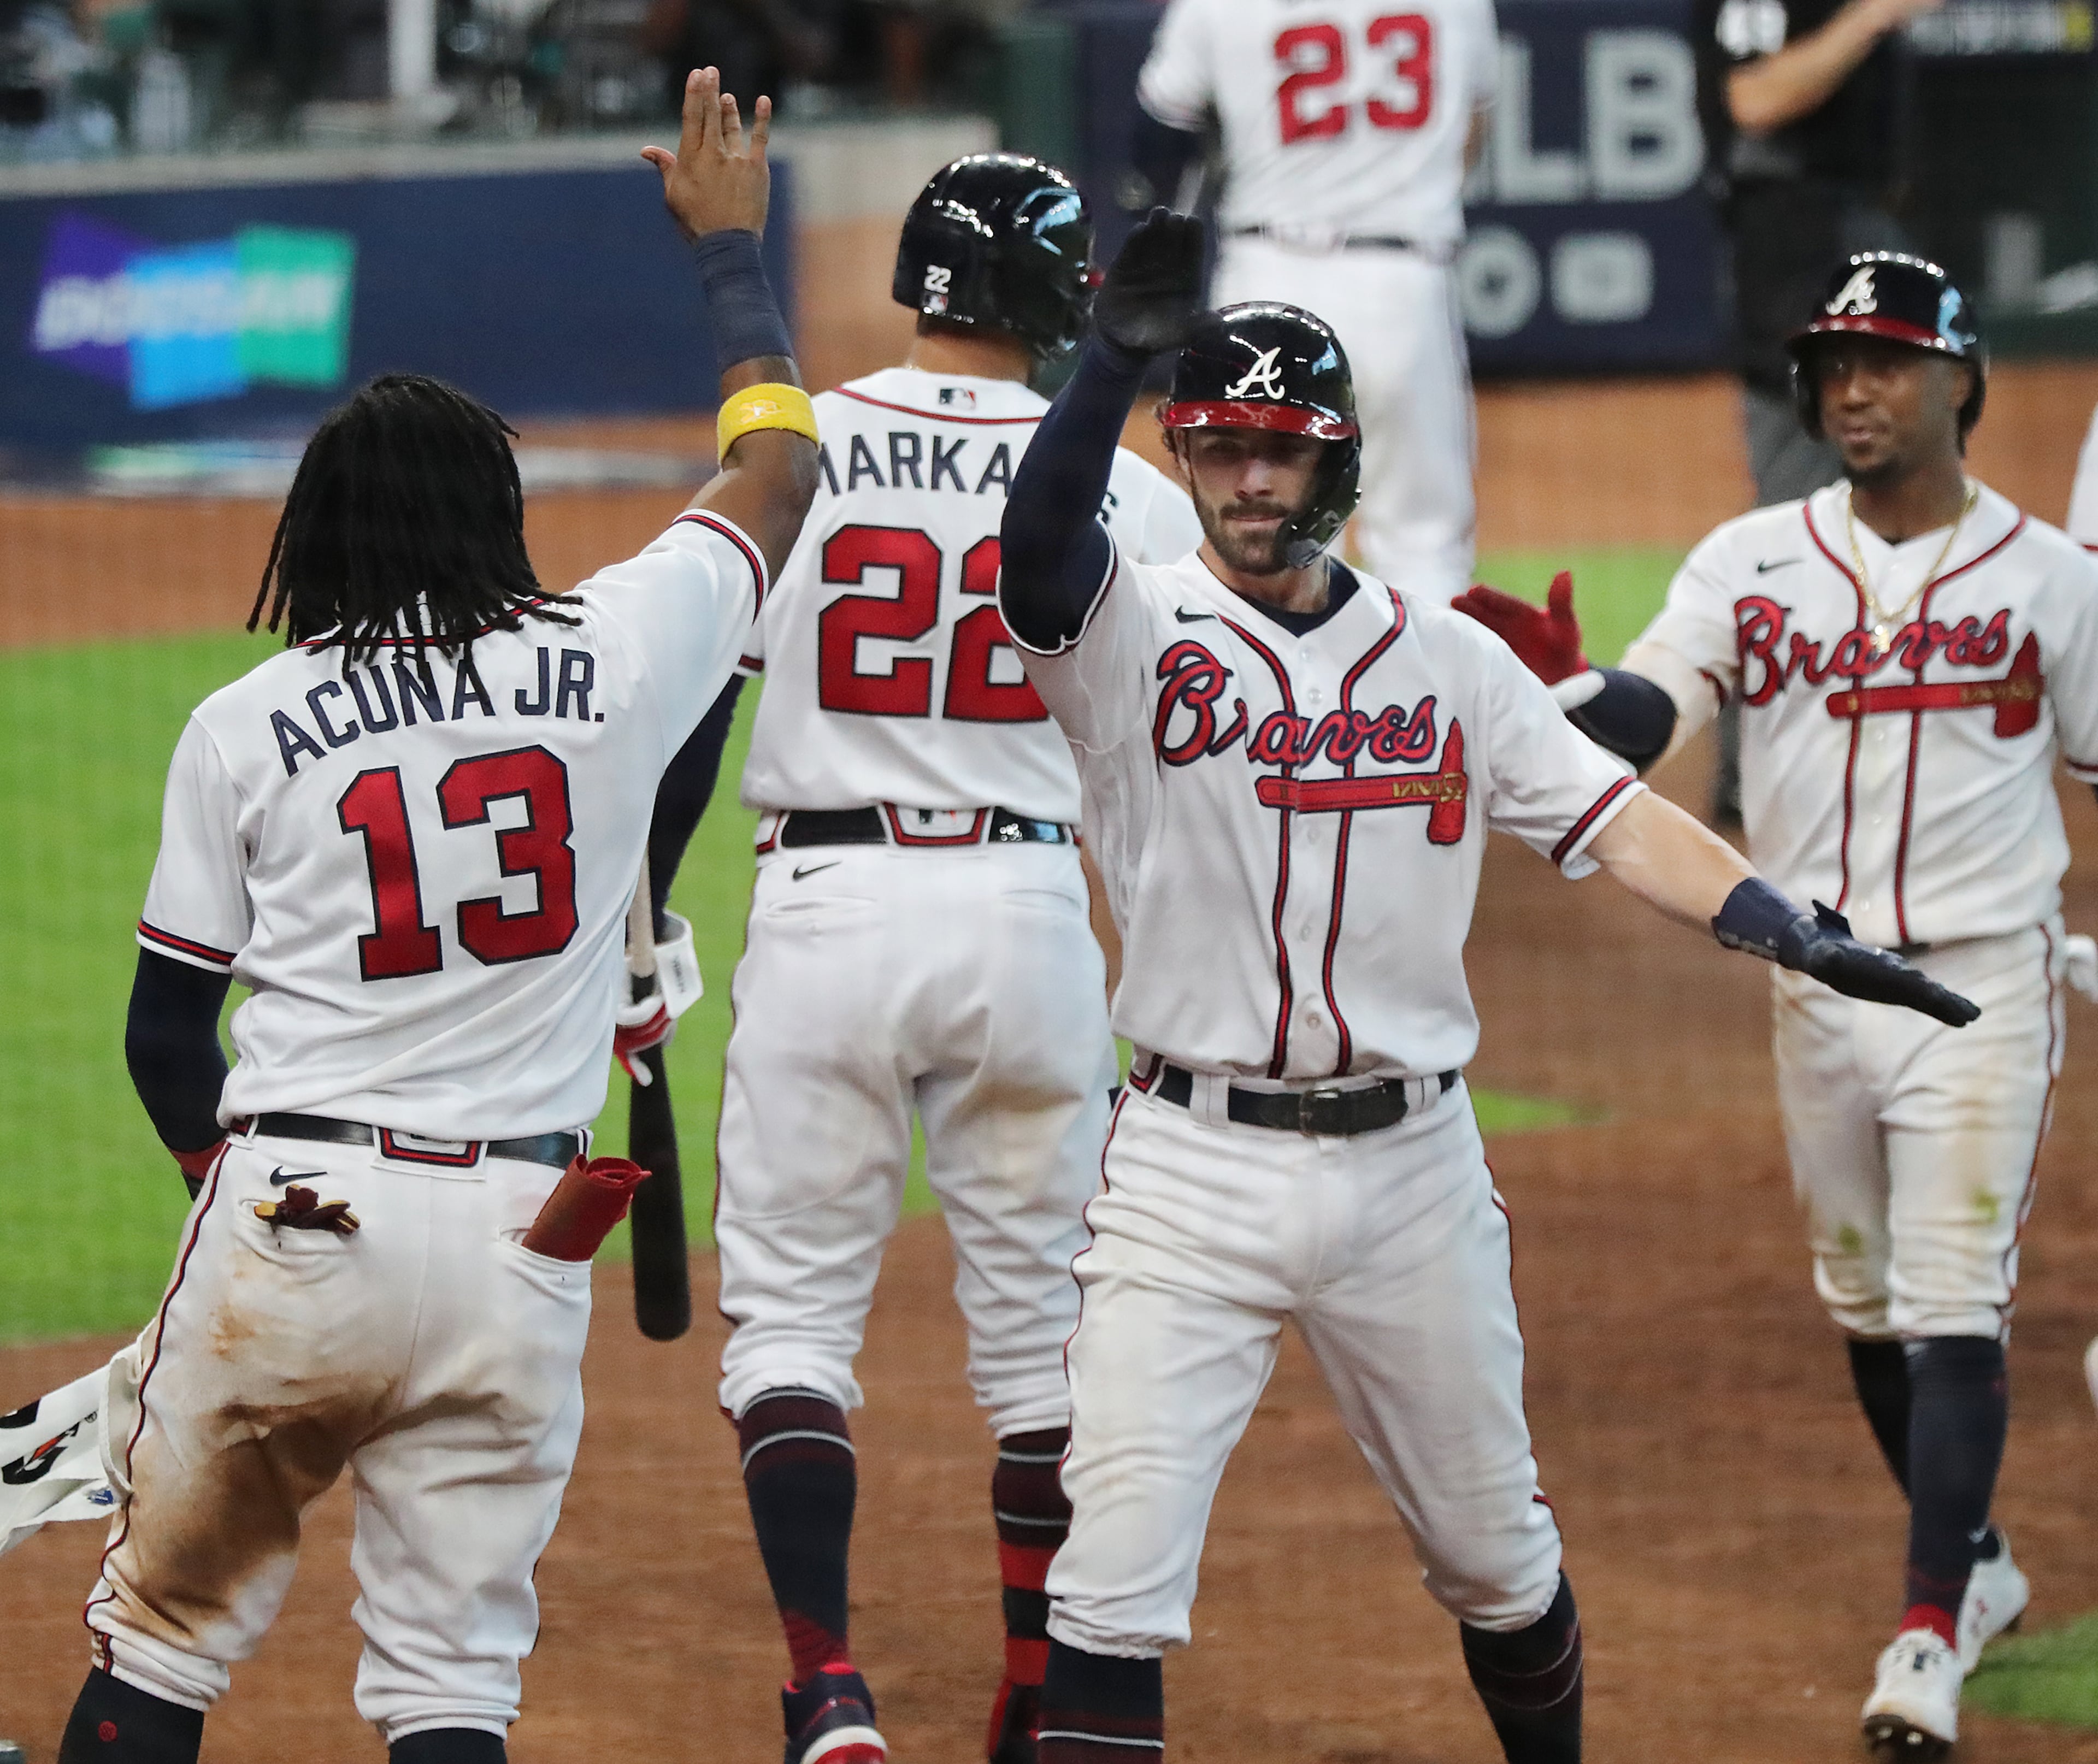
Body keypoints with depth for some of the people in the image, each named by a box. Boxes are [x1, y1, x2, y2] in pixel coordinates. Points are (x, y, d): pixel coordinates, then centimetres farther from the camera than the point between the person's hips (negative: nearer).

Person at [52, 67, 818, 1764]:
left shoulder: (243, 727, 3)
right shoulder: (610, 658, 3)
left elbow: (165, 1030, 8)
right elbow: (777, 473, 21)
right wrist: (731, 243, 33)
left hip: (285, 1222, -1)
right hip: (516, 1241, 1)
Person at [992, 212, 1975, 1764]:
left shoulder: (1448, 658, 8)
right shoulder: (1135, 633, -4)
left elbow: (1613, 820, 2)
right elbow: (1039, 545, -25)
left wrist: (1798, 936, -13)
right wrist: (1122, 357, -43)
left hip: (1413, 1166, 3)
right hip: (1194, 1165, -3)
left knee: (1495, 1550, 16)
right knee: (1114, 1570, -10)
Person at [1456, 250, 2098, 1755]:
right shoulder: (1754, 563, 2)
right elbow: (1648, 713, -11)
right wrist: (1560, 685, -31)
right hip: (1816, 990, 4)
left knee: (1953, 1307, -10)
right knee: (1866, 1305, 15)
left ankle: (1931, 1633, -9)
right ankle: (1976, 1562, 34)